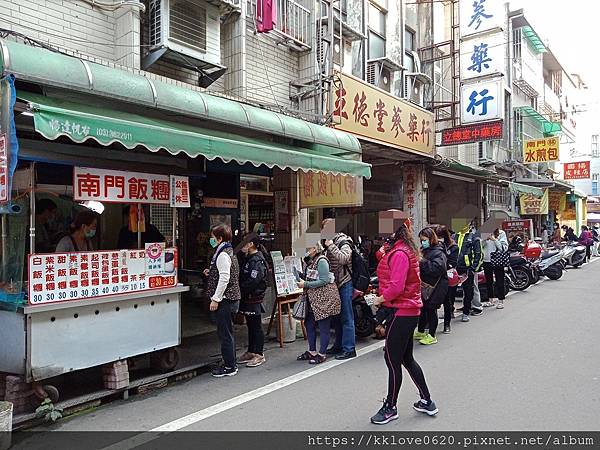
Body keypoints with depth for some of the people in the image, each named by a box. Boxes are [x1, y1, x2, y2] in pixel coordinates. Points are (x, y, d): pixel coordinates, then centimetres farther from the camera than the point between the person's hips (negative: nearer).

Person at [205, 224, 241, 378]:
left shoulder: (223, 255, -16)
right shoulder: (229, 252, 15)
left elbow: (224, 278, -22)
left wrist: (216, 299, -19)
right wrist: (211, 273, 13)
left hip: (226, 299, -10)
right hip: (231, 298, 10)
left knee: (225, 333, -2)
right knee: (226, 332, 17)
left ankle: (229, 367, 6)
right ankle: (230, 364, 25)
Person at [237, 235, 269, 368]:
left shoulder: (257, 261, -17)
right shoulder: (248, 258, 13)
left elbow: (252, 281, -24)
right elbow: (242, 277, 16)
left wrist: (240, 288, -15)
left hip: (254, 298, -9)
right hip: (247, 297, 9)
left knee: (256, 326, 0)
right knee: (250, 326, 16)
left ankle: (259, 355, 10)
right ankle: (250, 352, 27)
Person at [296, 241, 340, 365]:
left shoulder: (321, 261, -16)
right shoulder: (309, 261, 11)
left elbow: (324, 281, -21)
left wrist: (305, 284, -20)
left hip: (324, 298, -9)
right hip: (312, 299, 9)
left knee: (323, 326, 1)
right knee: (309, 324, 13)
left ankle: (322, 354, 11)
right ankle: (312, 351, 26)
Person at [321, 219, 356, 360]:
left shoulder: (344, 243, -11)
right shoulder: (329, 243, 14)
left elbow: (343, 259, -29)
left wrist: (331, 246, -25)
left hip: (345, 284, -8)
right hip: (335, 284, 9)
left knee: (346, 318, -4)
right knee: (337, 317, 14)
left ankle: (349, 349, 2)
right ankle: (339, 345, 25)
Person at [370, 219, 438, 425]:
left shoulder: (399, 254, -19)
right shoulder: (405, 250, 12)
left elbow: (396, 286, -24)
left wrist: (381, 298, -11)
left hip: (402, 312, -10)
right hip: (409, 310, 10)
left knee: (392, 359, 2)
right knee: (406, 358, 19)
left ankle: (390, 407, 18)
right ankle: (426, 401, 31)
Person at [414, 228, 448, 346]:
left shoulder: (438, 252, -14)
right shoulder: (425, 250, 11)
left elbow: (438, 268, -29)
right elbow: (421, 269, 23)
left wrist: (422, 261, -27)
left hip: (435, 286, -8)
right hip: (425, 285, 8)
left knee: (431, 309, 0)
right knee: (423, 308, 16)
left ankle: (432, 336, 13)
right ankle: (420, 332, 30)